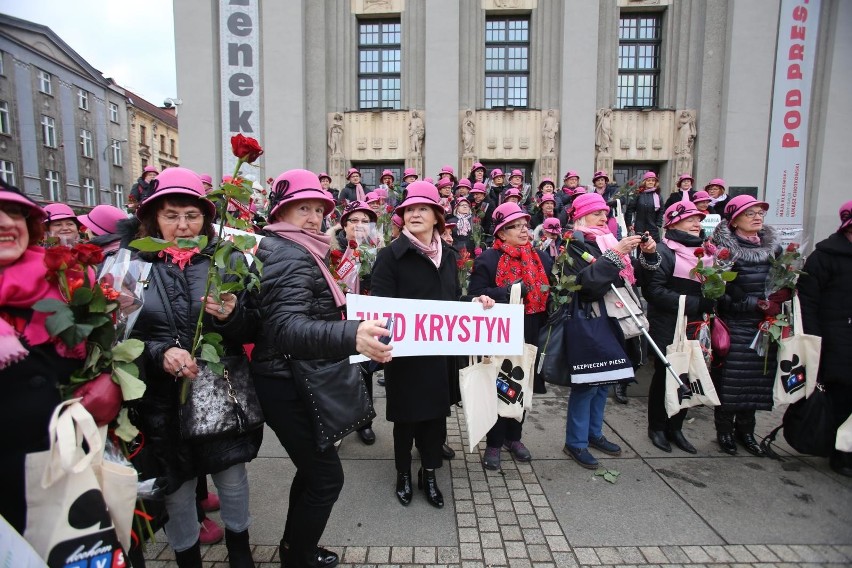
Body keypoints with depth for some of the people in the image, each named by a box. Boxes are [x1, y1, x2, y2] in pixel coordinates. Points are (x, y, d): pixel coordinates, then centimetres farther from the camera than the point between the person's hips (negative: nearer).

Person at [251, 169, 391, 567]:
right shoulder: (289, 256, -20)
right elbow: (287, 327, -36)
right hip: (287, 387, -10)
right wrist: (351, 336, -51)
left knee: (313, 469, 23)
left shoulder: (298, 252, 12)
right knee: (327, 476, 1)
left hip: (295, 381, 10)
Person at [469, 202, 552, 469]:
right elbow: (477, 297, -14)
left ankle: (514, 437, 34)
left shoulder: (542, 259, 8)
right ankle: (494, 443, 20)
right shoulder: (487, 260, -7)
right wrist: (508, 292, -25)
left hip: (529, 337, 5)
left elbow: (549, 295, 15)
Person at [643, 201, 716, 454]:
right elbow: (653, 290, -20)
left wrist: (710, 303, 0)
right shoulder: (664, 251, -10)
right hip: (668, 326, -6)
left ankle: (675, 427, 26)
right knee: (664, 375, 5)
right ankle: (657, 427, 22)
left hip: (694, 326, 6)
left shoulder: (705, 251, 12)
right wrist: (694, 304, -21)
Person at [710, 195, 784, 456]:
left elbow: (788, 282, 14)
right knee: (730, 379, 0)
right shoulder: (725, 250, -9)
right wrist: (759, 305, -15)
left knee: (758, 379, 10)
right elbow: (722, 294, -14)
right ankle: (724, 430, 18)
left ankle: (745, 429, 28)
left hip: (766, 327, 6)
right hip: (734, 327, -5)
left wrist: (782, 294, -7)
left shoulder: (772, 246, 10)